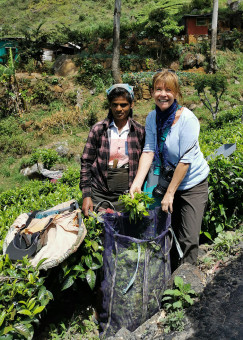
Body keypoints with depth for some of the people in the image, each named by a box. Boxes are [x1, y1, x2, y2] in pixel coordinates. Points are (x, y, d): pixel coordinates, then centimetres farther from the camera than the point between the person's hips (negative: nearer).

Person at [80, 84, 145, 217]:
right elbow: (86, 162, 3)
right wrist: (86, 195, -3)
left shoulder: (140, 132, 1)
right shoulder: (98, 129, -1)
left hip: (128, 196, 0)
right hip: (100, 195, 0)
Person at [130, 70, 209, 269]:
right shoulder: (152, 117, -5)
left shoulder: (187, 119, -22)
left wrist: (170, 193, -20)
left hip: (192, 184, -5)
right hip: (166, 181, 5)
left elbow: (186, 161, -23)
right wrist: (137, 182, -24)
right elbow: (148, 150, -11)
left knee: (189, 239, -4)